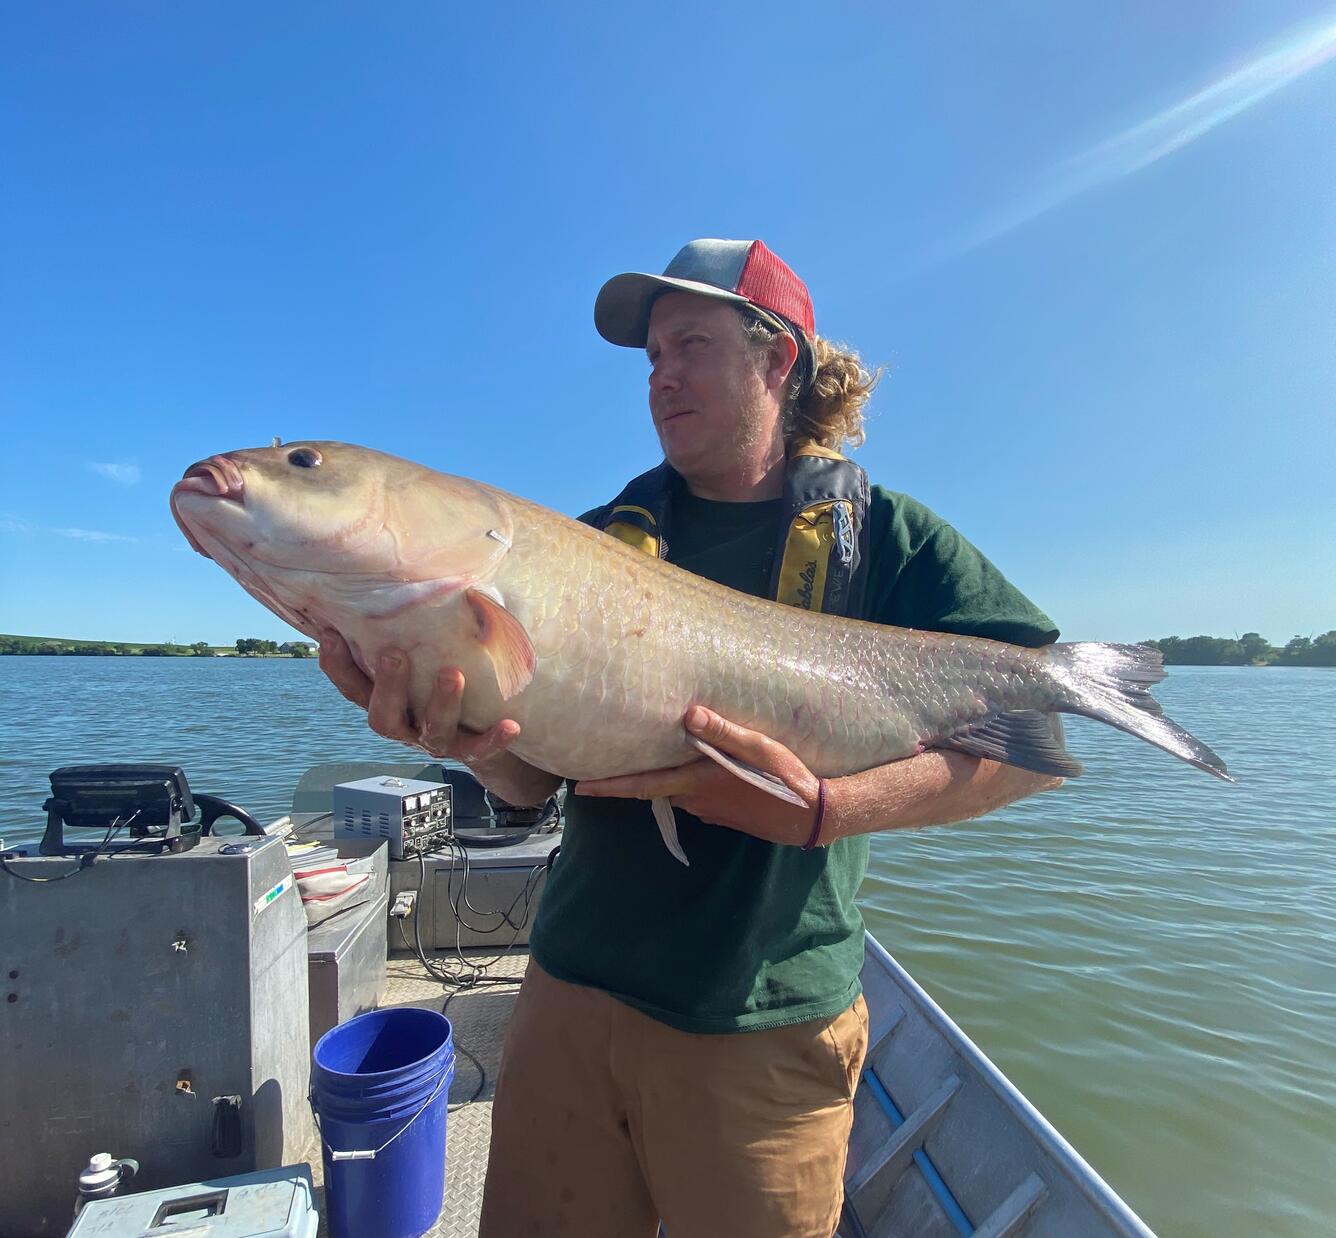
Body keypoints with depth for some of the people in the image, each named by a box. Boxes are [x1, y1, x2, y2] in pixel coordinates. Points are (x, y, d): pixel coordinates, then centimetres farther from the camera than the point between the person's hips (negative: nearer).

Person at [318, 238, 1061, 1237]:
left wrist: (825, 810, -24)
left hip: (767, 1026, -2)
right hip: (574, 991, 3)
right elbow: (536, 775, -1)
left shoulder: (883, 535, -3)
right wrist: (474, 742, -24)